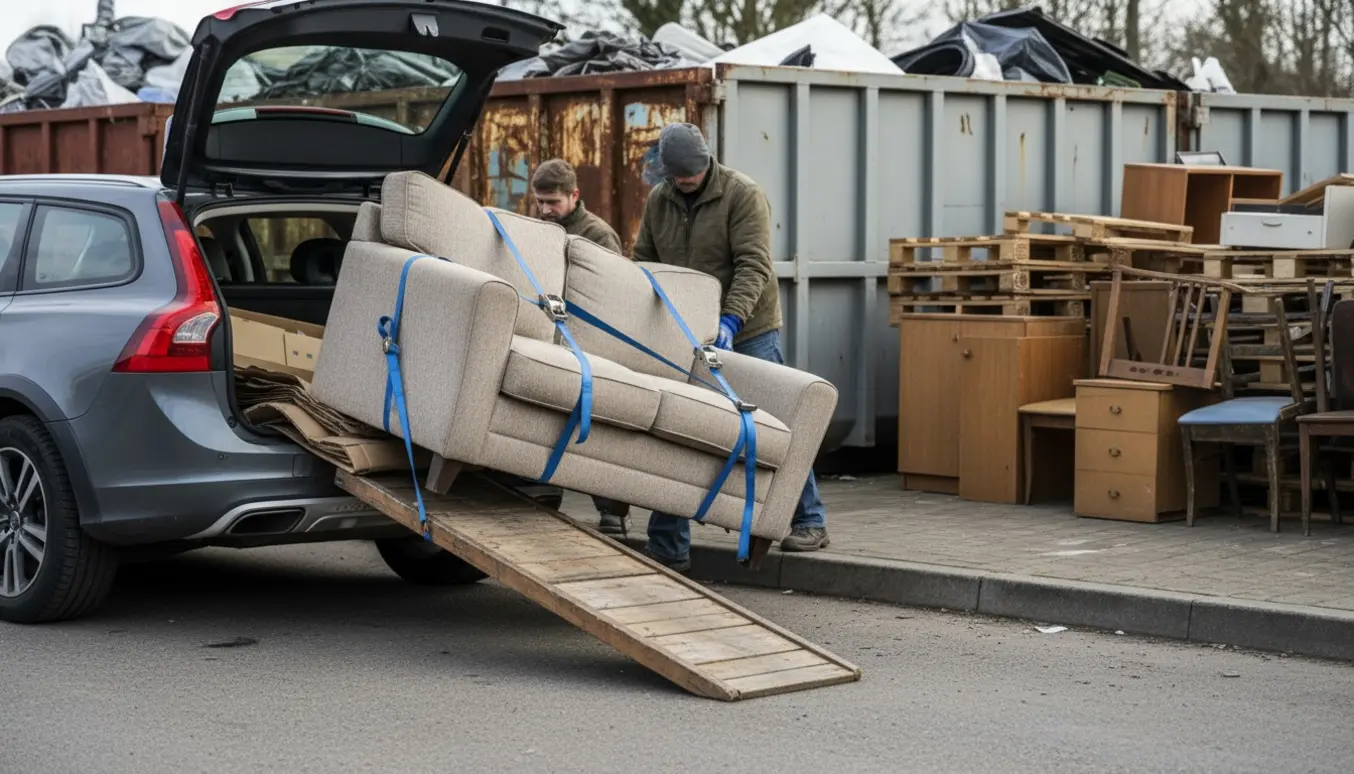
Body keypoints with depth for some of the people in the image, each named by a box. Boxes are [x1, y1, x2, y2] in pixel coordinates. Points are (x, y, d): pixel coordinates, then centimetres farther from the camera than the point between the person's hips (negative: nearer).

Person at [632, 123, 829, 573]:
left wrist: (731, 320, -32)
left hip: (746, 332, -5)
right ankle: (667, 551, 6)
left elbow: (753, 265, -20)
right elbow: (643, 264, 12)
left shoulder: (743, 195, -11)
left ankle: (810, 523, 16)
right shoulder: (658, 201, 6)